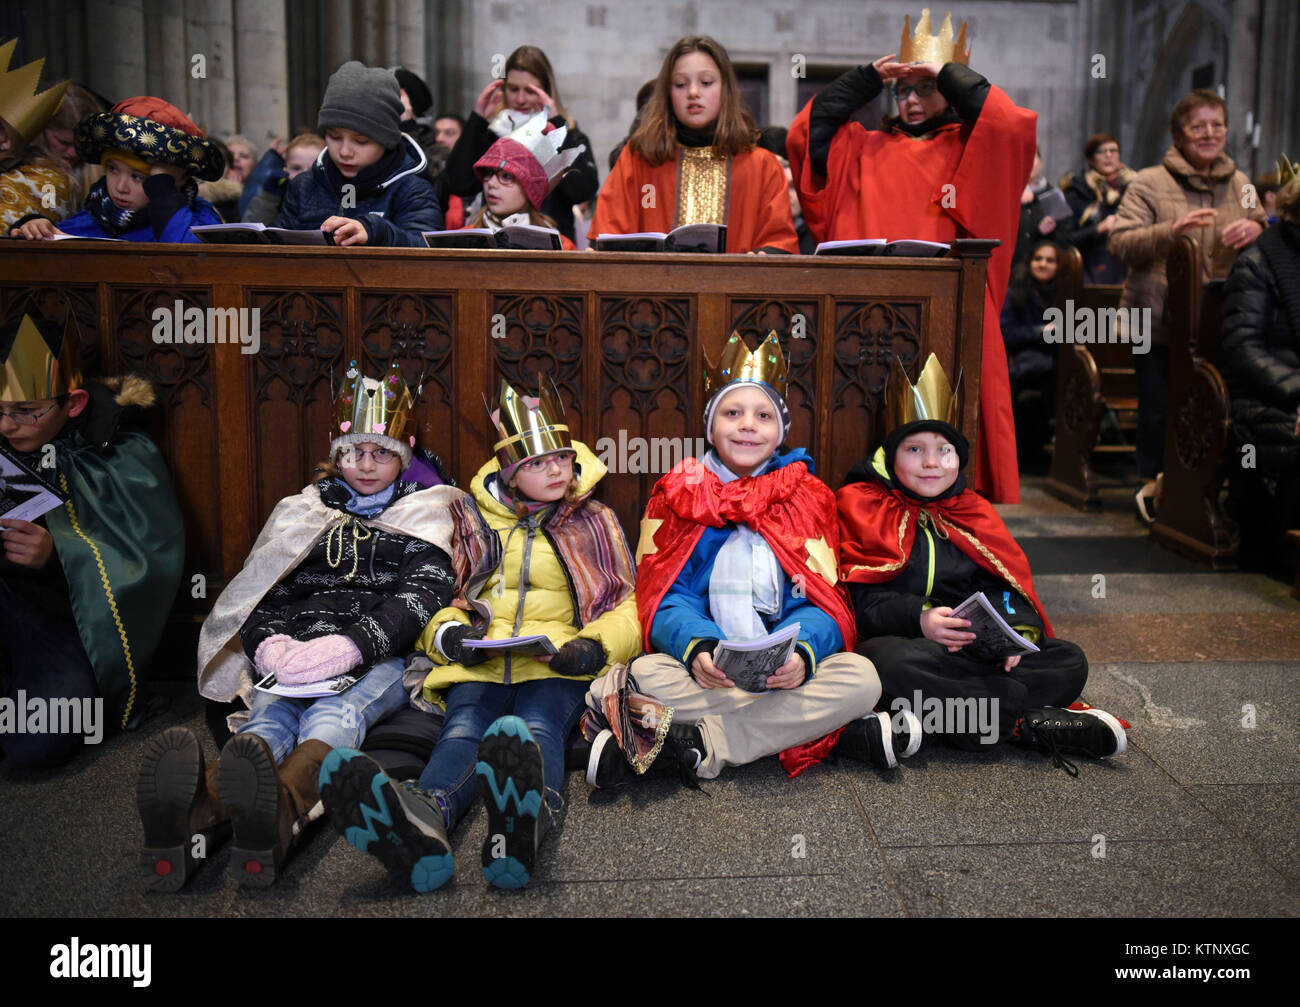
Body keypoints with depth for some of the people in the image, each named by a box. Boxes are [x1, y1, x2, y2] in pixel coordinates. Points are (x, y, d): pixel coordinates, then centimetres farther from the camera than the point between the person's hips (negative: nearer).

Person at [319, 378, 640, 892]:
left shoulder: (594, 522, 20)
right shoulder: (473, 520, 22)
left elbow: (628, 609, 15)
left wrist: (595, 645, -8)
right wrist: (449, 632, -3)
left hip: (558, 663, -1)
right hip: (479, 661, 1)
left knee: (538, 726, -35)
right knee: (465, 726, -33)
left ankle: (525, 819, -70)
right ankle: (424, 819, -66)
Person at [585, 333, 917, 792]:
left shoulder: (809, 496, 11)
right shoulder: (676, 494, 9)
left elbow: (825, 599, 2)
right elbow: (662, 595, -1)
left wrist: (800, 652, -22)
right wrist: (697, 647, -24)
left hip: (787, 666, 2)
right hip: (702, 667, -1)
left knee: (860, 677, -28)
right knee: (647, 675, -32)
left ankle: (700, 742, -26)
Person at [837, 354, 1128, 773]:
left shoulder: (973, 513, 19)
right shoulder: (862, 506, 4)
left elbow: (1003, 588, 11)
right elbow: (860, 601, -8)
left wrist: (1012, 630, -12)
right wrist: (918, 619, -24)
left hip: (976, 651, 5)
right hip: (901, 643, -5)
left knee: (1069, 660, -12)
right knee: (888, 662, -39)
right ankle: (1029, 720, -30)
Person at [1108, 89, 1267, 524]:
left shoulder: (1240, 185, 15)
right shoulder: (1149, 183, 0)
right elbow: (1120, 242, -11)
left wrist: (1256, 230, -8)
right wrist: (1172, 230, -27)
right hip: (1158, 319, -4)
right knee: (1158, 405, 0)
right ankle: (1152, 484, 19)